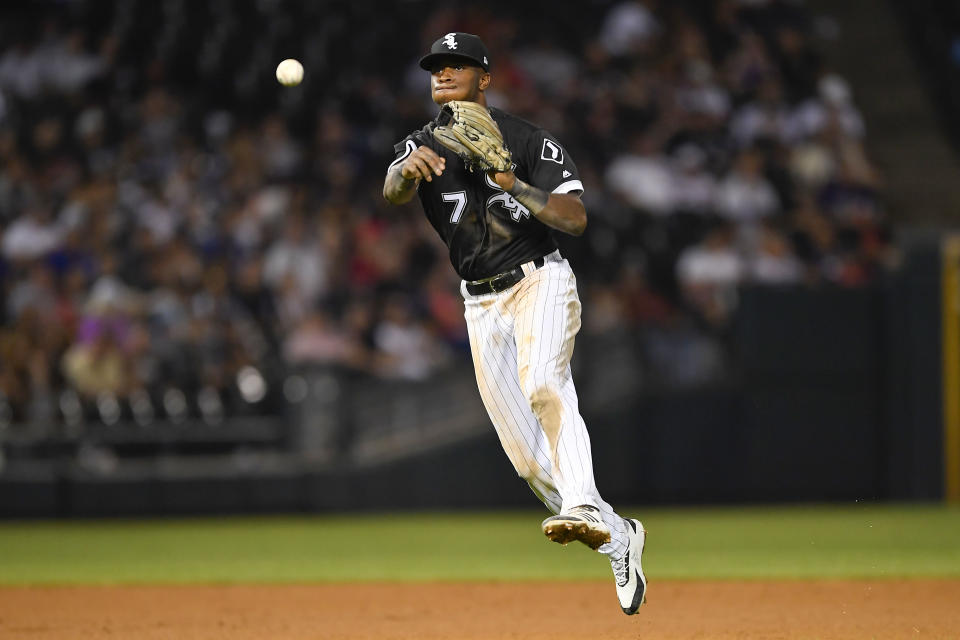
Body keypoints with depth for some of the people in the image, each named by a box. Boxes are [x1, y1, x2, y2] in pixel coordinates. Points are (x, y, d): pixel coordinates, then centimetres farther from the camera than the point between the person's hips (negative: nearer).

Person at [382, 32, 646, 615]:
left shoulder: (526, 140, -4)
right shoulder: (423, 146, 6)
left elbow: (577, 219, -12)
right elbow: (393, 193, -18)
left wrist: (514, 185, -26)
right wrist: (408, 169, -41)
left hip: (540, 281, -4)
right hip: (482, 305, 5)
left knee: (544, 385, -34)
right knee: (527, 456, 1)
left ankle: (583, 507, -49)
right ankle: (617, 538, 16)